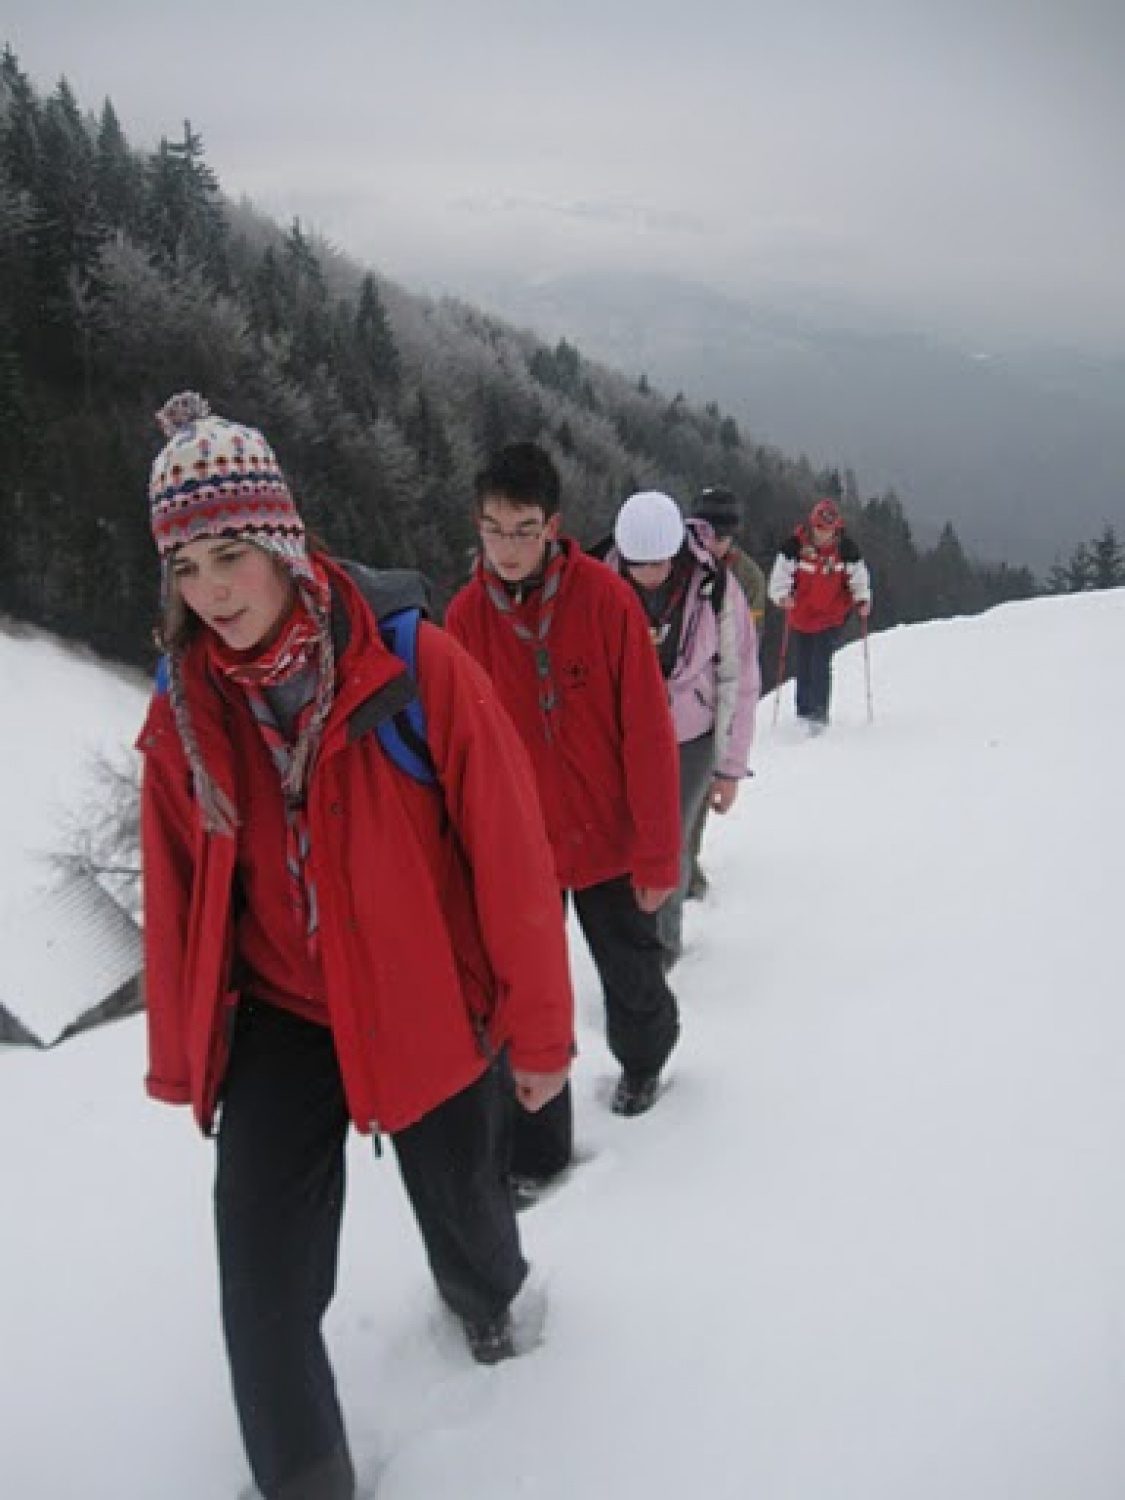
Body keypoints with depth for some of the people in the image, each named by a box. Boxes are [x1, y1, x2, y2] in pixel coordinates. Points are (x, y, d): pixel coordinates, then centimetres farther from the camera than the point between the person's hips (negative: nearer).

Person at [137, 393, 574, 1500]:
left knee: (462, 1208, 19)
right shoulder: (184, 705, -8)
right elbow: (176, 893, 2)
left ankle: (486, 1296, 56)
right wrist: (180, 1056, 10)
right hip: (277, 1016, 2)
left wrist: (536, 1029, -9)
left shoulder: (415, 666, -20)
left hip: (431, 1008, -2)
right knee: (263, 1267, -3)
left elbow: (508, 854, -15)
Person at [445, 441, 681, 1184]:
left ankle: (645, 1056, 51)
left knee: (632, 981, 18)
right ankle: (536, 1151, 24)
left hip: (607, 843, -1)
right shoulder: (466, 615, -7)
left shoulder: (605, 597, -15)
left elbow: (647, 733, -13)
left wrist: (658, 854, -11)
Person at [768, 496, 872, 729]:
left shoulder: (846, 549, -10)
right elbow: (780, 576, -11)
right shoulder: (796, 545, -13)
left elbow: (858, 578, -1)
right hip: (800, 616, 1)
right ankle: (804, 710, 28)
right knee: (802, 666, 11)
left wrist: (862, 600, -19)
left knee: (821, 663, -15)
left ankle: (819, 713, -9)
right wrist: (783, 596, -30)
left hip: (832, 617, -1)